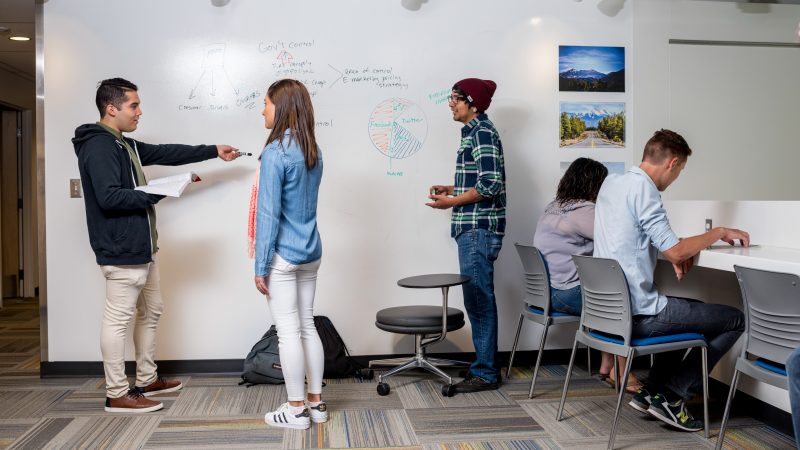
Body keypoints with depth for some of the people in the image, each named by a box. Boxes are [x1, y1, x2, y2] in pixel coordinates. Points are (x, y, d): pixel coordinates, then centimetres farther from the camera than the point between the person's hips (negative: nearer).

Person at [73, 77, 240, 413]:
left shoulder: (124, 144, 16)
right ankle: (117, 394, 7)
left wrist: (213, 151, 22)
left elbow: (167, 153, 21)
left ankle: (147, 380, 30)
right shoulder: (98, 146, -15)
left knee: (151, 312, 18)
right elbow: (108, 197, -25)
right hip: (120, 251, -11)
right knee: (118, 319, -3)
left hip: (141, 248, 11)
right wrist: (154, 193, -16)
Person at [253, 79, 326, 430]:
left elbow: (268, 213, -17)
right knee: (307, 325, 14)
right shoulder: (314, 151, 8)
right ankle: (316, 402, 23)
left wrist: (261, 265, -12)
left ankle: (297, 410, 13)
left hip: (283, 256, -8)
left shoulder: (275, 153, -16)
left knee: (289, 331, 2)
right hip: (311, 252, 8)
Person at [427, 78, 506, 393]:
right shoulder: (475, 131, 18)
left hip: (478, 228, -10)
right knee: (478, 299, 12)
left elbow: (491, 183, -20)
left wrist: (453, 202, -13)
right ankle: (486, 365, 21)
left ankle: (485, 373, 4)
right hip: (473, 227, 10)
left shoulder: (482, 132, -11)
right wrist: (454, 190, 13)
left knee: (479, 299, -5)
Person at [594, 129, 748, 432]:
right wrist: (719, 232, -3)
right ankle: (671, 397, 6)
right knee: (735, 320, 3)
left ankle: (651, 390, 24)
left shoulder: (611, 183, 10)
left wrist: (678, 253, 7)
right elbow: (674, 250, -19)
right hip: (637, 314, -9)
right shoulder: (642, 187, -16)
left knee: (689, 309, 32)